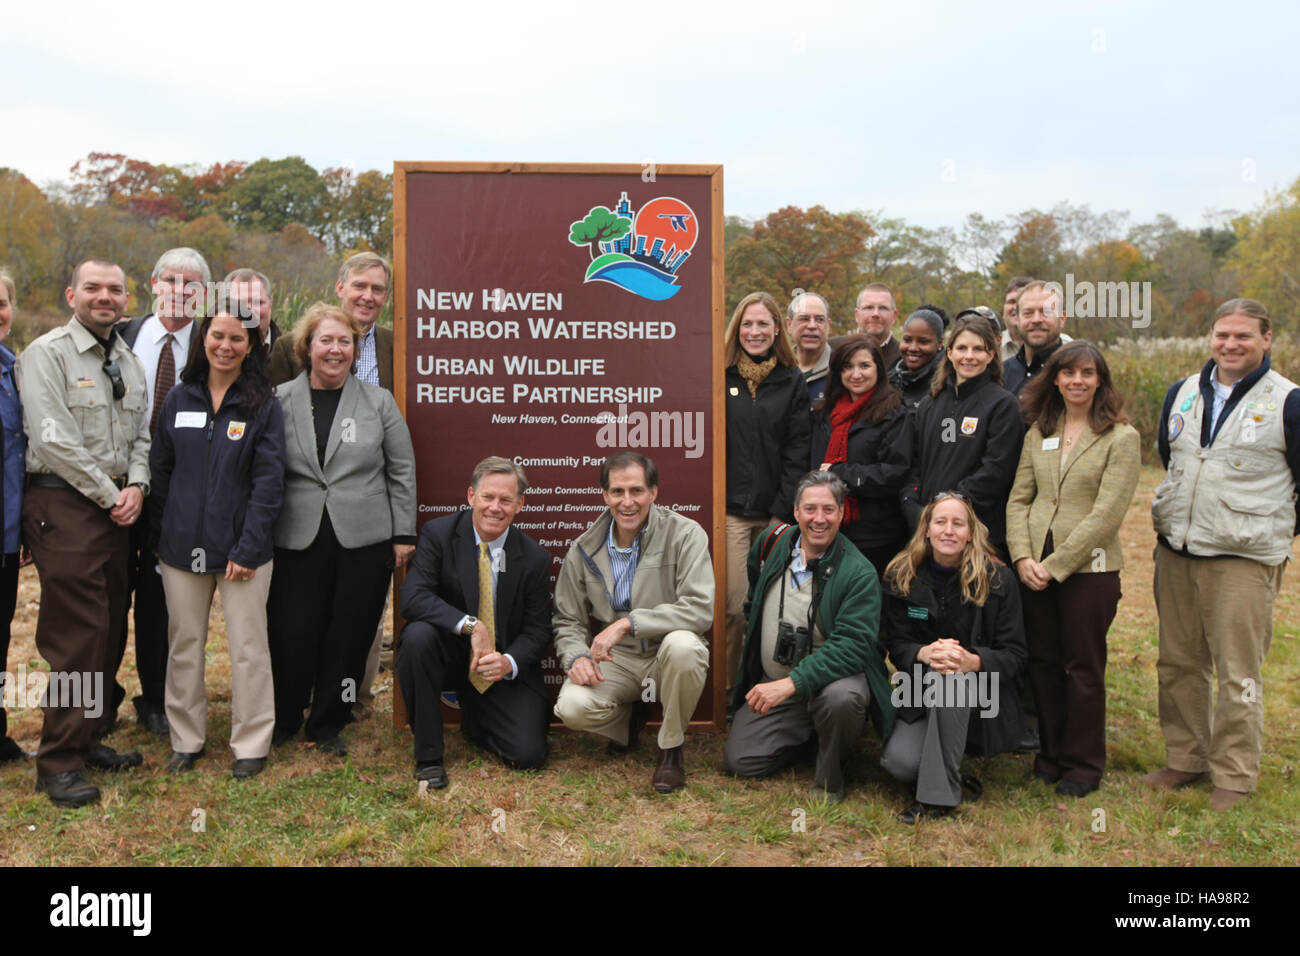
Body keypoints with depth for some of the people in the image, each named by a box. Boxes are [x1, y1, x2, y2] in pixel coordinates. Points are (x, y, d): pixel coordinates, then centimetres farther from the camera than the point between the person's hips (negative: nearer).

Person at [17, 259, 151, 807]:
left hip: (117, 506, 7)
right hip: (65, 506, -7)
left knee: (106, 629, 11)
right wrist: (108, 495, -11)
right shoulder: (47, 354, -7)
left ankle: (87, 737, 25)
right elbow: (53, 439, -15)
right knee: (75, 636, -7)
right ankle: (59, 762, 4)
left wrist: (136, 486, -1)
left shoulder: (129, 361, 16)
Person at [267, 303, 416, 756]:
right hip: (297, 542, 0)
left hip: (364, 540, 0)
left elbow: (402, 470, 7)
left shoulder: (379, 402, 6)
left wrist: (404, 534, 3)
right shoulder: (279, 400, 6)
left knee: (350, 637, 5)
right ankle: (283, 720, 27)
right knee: (292, 635, 2)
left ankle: (327, 725, 25)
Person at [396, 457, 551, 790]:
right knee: (418, 634, -34)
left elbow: (537, 630, -3)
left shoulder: (534, 558, -7)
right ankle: (428, 753, -16)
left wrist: (509, 662, -23)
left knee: (528, 755, -14)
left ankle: (474, 719, 23)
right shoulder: (438, 534, -10)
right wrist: (470, 625, -32)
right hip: (450, 655, -1)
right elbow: (412, 597, -22)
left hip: (504, 670, 1)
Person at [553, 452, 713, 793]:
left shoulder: (685, 535, -11)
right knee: (571, 708, -26)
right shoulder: (584, 549, 1)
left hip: (667, 658, -2)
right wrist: (577, 656, -13)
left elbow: (699, 610, -23)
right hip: (614, 661, 3)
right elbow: (568, 620, 9)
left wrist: (628, 623, -28)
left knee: (682, 644, -37)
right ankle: (630, 720, 13)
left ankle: (671, 748, -9)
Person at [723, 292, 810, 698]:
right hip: (730, 509, -1)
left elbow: (798, 449, 4)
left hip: (774, 512, 2)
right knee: (736, 607, -7)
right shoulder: (721, 377, 6)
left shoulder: (792, 380, 9)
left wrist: (784, 511, -3)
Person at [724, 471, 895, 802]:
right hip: (772, 680, 5)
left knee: (841, 697, -39)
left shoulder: (858, 573, -17)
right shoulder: (772, 544, -1)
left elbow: (852, 644, -27)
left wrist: (793, 683, -35)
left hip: (833, 675, -5)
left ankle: (829, 777, -7)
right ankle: (807, 731, 22)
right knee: (739, 761, -6)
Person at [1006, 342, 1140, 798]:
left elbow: (1106, 514, -13)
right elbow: (1019, 499, 7)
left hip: (1088, 568, -4)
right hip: (1035, 567, 4)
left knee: (1083, 668, 6)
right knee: (1042, 662, 11)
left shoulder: (1121, 438, -6)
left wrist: (1055, 565, -15)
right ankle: (1050, 755, 27)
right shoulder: (1039, 432, 9)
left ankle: (1083, 765, 22)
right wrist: (1023, 557, -8)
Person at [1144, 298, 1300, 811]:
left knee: (1238, 673, 0)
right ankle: (1184, 760, 26)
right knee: (1177, 663, 12)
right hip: (1175, 552, 5)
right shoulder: (1181, 393, 10)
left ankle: (1234, 777, 14)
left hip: (1244, 558, -5)